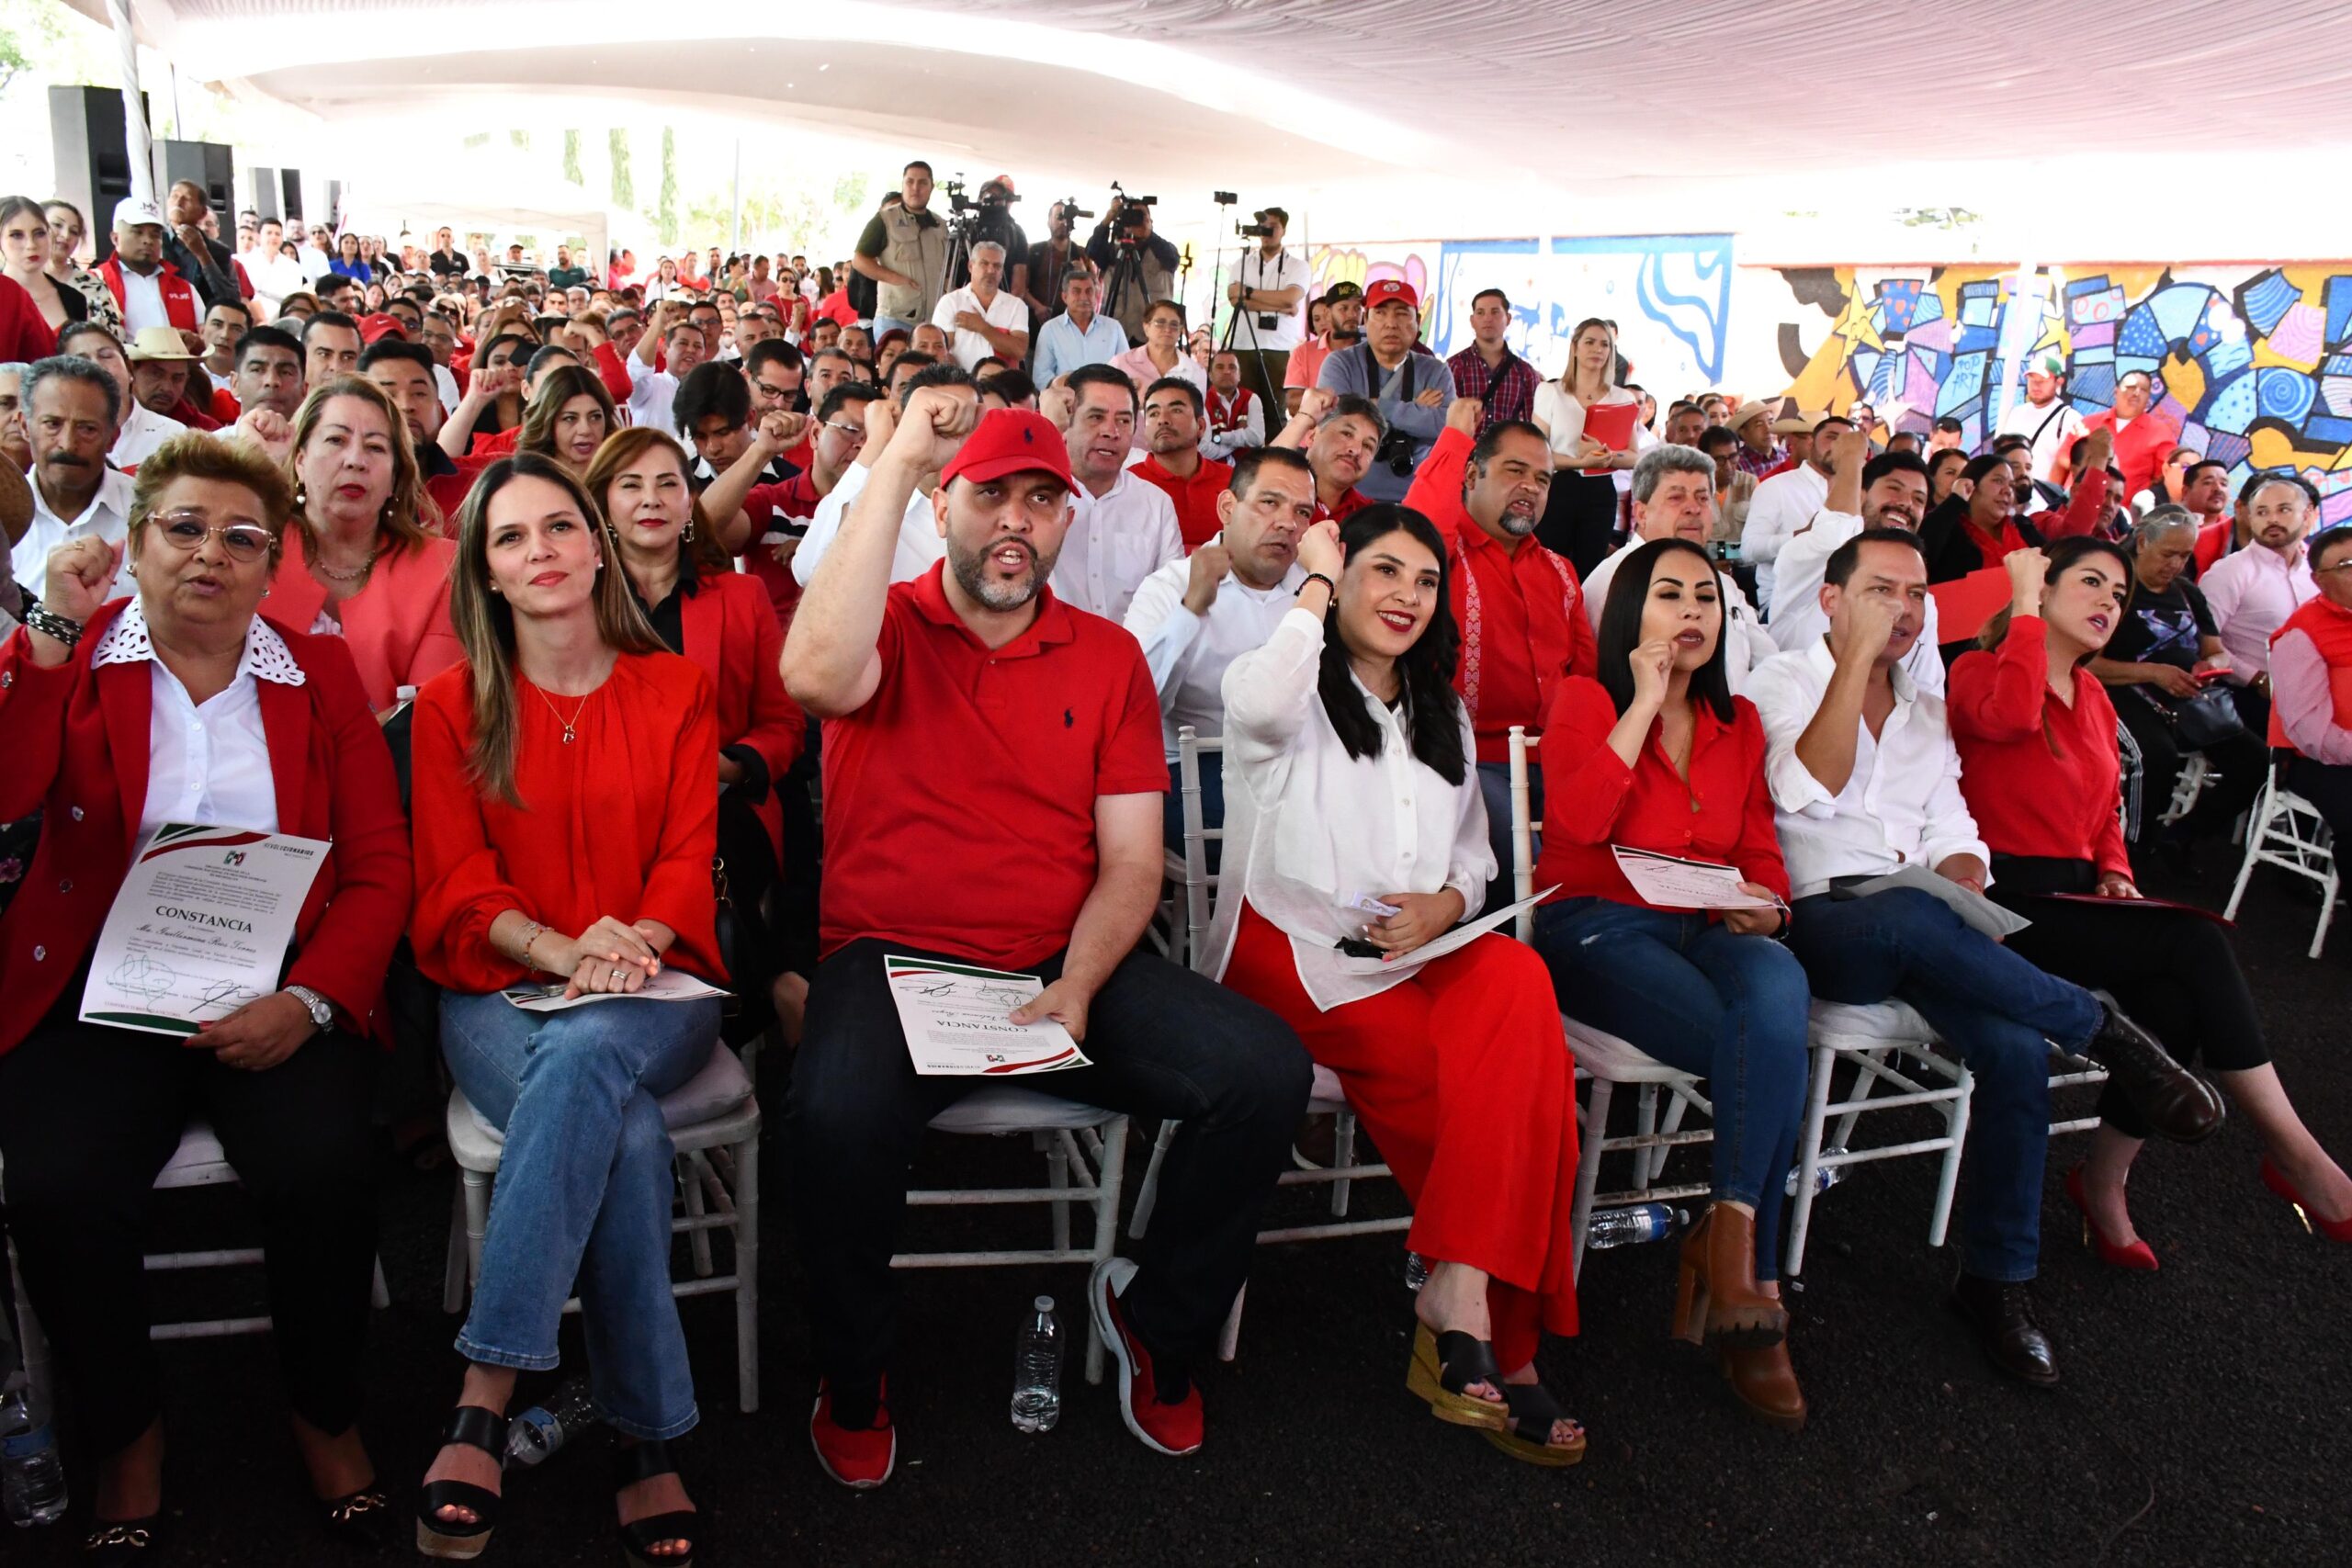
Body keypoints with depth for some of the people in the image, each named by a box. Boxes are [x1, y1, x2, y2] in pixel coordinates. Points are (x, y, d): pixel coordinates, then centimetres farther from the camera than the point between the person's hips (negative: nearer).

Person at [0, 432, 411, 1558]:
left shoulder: (319, 673, 10)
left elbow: (379, 863, 2)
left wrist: (309, 1001, -13)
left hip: (277, 988, 0)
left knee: (323, 1162, -27)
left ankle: (327, 1419, 1)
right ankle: (125, 1436, 4)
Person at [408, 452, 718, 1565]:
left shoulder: (674, 689, 13)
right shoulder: (452, 707, 12)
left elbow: (691, 853, 4)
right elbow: (457, 880, 2)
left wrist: (633, 941, -18)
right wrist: (562, 949, -18)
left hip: (652, 990, 0)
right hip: (500, 990, 0)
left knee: (587, 1053, -38)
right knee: (625, 1133, -34)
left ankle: (485, 1400, -36)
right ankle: (648, 1444, -28)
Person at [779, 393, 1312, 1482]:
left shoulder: (1108, 657, 11)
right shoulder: (886, 627, 4)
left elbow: (1131, 861, 6)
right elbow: (817, 676, -24)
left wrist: (1077, 988, -13)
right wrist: (896, 464, -21)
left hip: (1066, 964, 3)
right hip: (895, 961, -2)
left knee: (1267, 1073, -18)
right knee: (836, 1112, -34)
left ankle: (1155, 1320, 10)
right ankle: (853, 1379, -1)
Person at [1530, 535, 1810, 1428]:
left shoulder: (1740, 722, 20)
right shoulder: (1586, 701, 5)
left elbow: (1761, 850, 20)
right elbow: (1577, 819, -14)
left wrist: (1764, 905, -3)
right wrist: (1645, 703, -9)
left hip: (1708, 933, 4)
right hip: (1598, 927, -4)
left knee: (1778, 994, -34)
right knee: (1769, 1048, -29)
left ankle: (1731, 1231, -25)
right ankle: (1750, 1281, -18)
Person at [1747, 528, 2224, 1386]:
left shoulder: (1927, 710, 25)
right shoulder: (1781, 684, 8)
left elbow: (1951, 832, 17)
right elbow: (1809, 791, -12)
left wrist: (1959, 885, -7)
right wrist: (1859, 652, -12)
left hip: (1914, 929, 5)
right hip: (1815, 921, -5)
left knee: (2015, 1048, -24)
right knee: (1912, 917, -40)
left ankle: (1997, 1279, -10)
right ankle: (2103, 1031, -18)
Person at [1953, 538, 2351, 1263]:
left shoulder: (2094, 699, 21)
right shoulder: (1980, 669, -2)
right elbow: (2010, 716, -28)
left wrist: (2114, 875, 5)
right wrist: (2024, 603, -16)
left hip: (2075, 899, 7)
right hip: (2005, 898, -7)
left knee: (2173, 999, -24)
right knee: (2193, 942, -24)